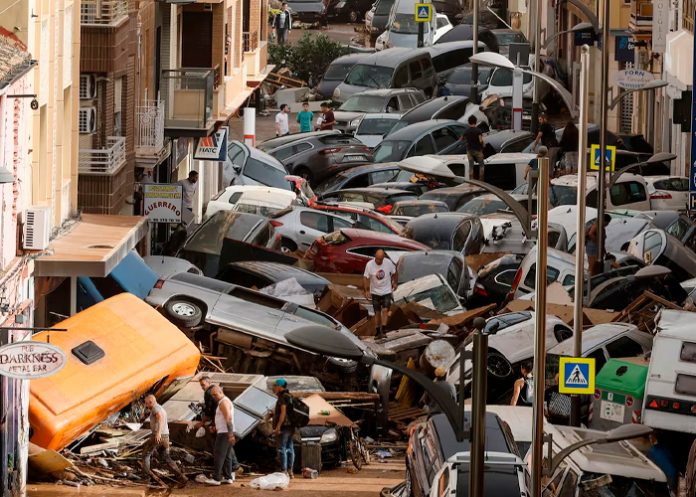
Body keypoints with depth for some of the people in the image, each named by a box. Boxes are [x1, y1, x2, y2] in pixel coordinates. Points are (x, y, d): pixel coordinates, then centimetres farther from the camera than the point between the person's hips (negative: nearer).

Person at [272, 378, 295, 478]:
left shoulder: (283, 397, -13)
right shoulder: (289, 397, 17)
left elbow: (283, 412, -21)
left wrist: (278, 426, -23)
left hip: (284, 425, -10)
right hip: (290, 426, 10)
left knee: (282, 449, -10)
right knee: (289, 448, 11)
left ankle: (284, 471, -14)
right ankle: (290, 471, 15)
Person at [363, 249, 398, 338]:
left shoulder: (388, 263, -12)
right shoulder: (370, 265, -15)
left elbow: (394, 273, 8)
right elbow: (366, 278, -9)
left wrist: (394, 283, 17)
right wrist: (366, 291, -16)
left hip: (387, 291, 0)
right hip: (375, 292, 0)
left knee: (385, 310, -12)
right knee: (377, 312, 7)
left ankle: (383, 330, -11)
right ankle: (378, 331, 18)